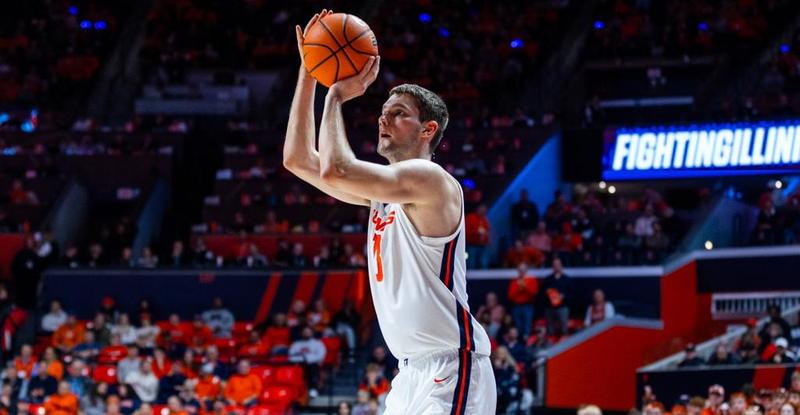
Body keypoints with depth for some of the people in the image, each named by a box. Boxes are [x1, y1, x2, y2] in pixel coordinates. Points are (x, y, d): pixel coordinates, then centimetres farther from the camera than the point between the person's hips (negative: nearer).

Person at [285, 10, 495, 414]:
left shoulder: (431, 180, -12)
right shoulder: (382, 189, 16)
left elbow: (335, 171, -25)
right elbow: (298, 159, 16)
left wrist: (336, 96, -10)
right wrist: (309, 73, 11)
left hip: (451, 368, -10)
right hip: (412, 371, 10)